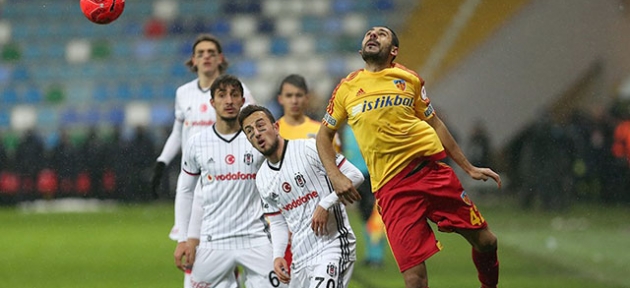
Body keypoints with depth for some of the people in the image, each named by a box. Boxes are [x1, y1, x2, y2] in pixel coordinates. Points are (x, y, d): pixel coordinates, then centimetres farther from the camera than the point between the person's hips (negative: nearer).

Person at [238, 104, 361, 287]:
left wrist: (325, 205, -15)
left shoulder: (309, 149, -6)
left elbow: (354, 175, -7)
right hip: (300, 257, 7)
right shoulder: (262, 179, 14)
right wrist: (278, 256, 5)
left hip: (332, 245, -7)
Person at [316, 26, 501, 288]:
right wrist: (335, 176, 4)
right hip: (391, 186, -2)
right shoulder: (347, 89, 9)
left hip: (431, 168, 2)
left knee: (485, 241, 2)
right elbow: (324, 135, 19)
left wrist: (469, 168, 20)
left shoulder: (409, 79, 11)